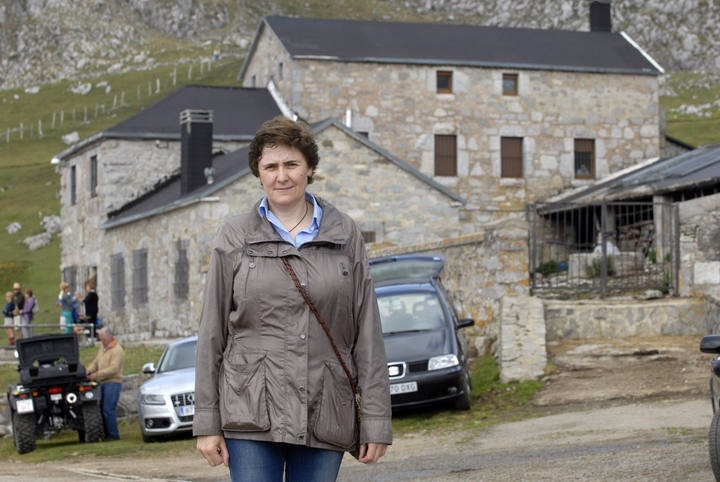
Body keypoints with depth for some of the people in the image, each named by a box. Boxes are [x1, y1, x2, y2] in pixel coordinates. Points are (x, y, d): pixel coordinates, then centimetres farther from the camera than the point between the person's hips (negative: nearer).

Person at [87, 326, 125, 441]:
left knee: (108, 410, -13)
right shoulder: (102, 348, 18)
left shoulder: (117, 350, -10)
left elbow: (114, 369, -19)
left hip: (113, 383, -9)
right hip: (103, 383, 9)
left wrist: (97, 374, -22)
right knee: (102, 409, 6)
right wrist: (87, 372, 1)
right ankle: (107, 434, 10)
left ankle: (114, 435, -8)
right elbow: (95, 362, 19)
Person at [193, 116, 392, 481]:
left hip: (324, 418, 1)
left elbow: (367, 334, 6)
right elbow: (211, 334, 6)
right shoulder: (235, 238, 6)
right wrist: (207, 423, 1)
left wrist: (375, 422, 1)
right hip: (252, 414, -1)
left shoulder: (345, 235, 9)